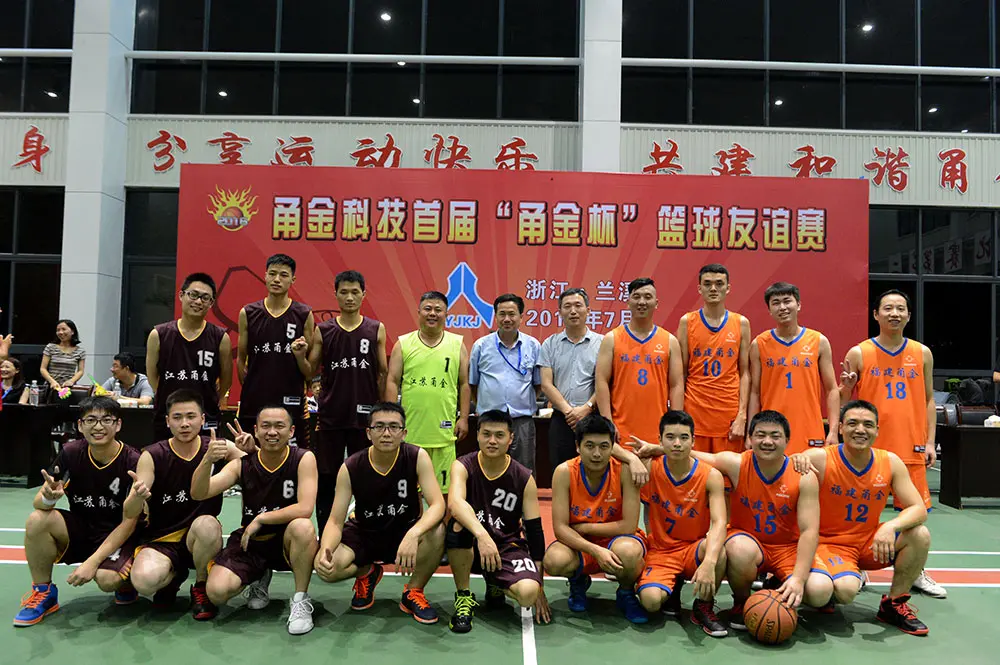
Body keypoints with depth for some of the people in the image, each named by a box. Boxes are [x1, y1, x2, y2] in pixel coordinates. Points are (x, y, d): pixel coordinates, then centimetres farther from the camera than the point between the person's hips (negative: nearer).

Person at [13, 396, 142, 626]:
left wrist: (93, 561, -23)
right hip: (79, 528, 4)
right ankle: (43, 593, -2)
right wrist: (49, 497, -35)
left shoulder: (133, 461, -19)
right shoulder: (70, 453, -9)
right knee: (37, 520, -23)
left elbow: (129, 521, -16)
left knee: (107, 579, -33)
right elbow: (38, 502, -9)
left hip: (116, 536, -4)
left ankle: (127, 582, 7)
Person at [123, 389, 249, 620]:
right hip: (160, 539, 0)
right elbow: (129, 514, -11)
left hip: (200, 539, 0)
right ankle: (174, 575, 9)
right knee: (144, 581, -30)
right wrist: (138, 496, -35)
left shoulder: (218, 448, -6)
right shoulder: (152, 456, -7)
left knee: (207, 525, -34)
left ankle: (201, 587, -4)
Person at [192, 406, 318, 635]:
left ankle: (301, 601, -15)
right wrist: (207, 460, -34)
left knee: (303, 527, -36)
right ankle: (260, 579, 17)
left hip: (287, 540, -3)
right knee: (216, 592, -20)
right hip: (249, 541, 3)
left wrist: (260, 519, -22)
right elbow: (198, 494, -15)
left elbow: (305, 508, -25)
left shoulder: (303, 459, -14)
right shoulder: (242, 464, -6)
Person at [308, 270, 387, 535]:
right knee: (326, 479, 6)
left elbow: (383, 374, 5)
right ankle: (324, 537, 19)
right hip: (330, 416, 1)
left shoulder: (376, 330, 2)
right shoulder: (323, 331, 3)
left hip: (364, 416, 0)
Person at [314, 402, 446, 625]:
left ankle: (413, 592, -4)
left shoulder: (418, 457, -20)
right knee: (325, 567, -27)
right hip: (364, 532, 1)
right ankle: (366, 573, 11)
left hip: (405, 530, -1)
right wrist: (325, 551, -40)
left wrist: (413, 534, -48)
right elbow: (336, 521, -17)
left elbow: (437, 505, -27)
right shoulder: (351, 468, -18)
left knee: (436, 531, -34)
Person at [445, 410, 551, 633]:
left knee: (528, 593, -27)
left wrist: (539, 587, -4)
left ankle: (496, 585, 13)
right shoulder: (463, 466, -10)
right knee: (459, 524, -34)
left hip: (507, 545, 1)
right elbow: (454, 503, -32)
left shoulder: (524, 478, -6)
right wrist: (482, 534, -50)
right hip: (471, 545, -1)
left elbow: (535, 531, -2)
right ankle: (463, 597, -12)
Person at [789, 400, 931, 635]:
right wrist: (797, 460, -40)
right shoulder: (819, 458, -17)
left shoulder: (890, 462, -5)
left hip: (870, 542, 5)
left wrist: (891, 526, -28)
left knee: (920, 535, -18)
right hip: (829, 543, -5)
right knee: (846, 589, -32)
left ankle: (893, 604, 4)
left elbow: (919, 508, -8)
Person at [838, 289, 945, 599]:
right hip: (869, 446, -2)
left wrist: (930, 441, 4)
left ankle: (916, 572, 24)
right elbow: (845, 403, 4)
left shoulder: (922, 353, 7)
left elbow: (928, 400, 11)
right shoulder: (858, 354, -1)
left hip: (911, 447, 2)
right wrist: (846, 388, -18)